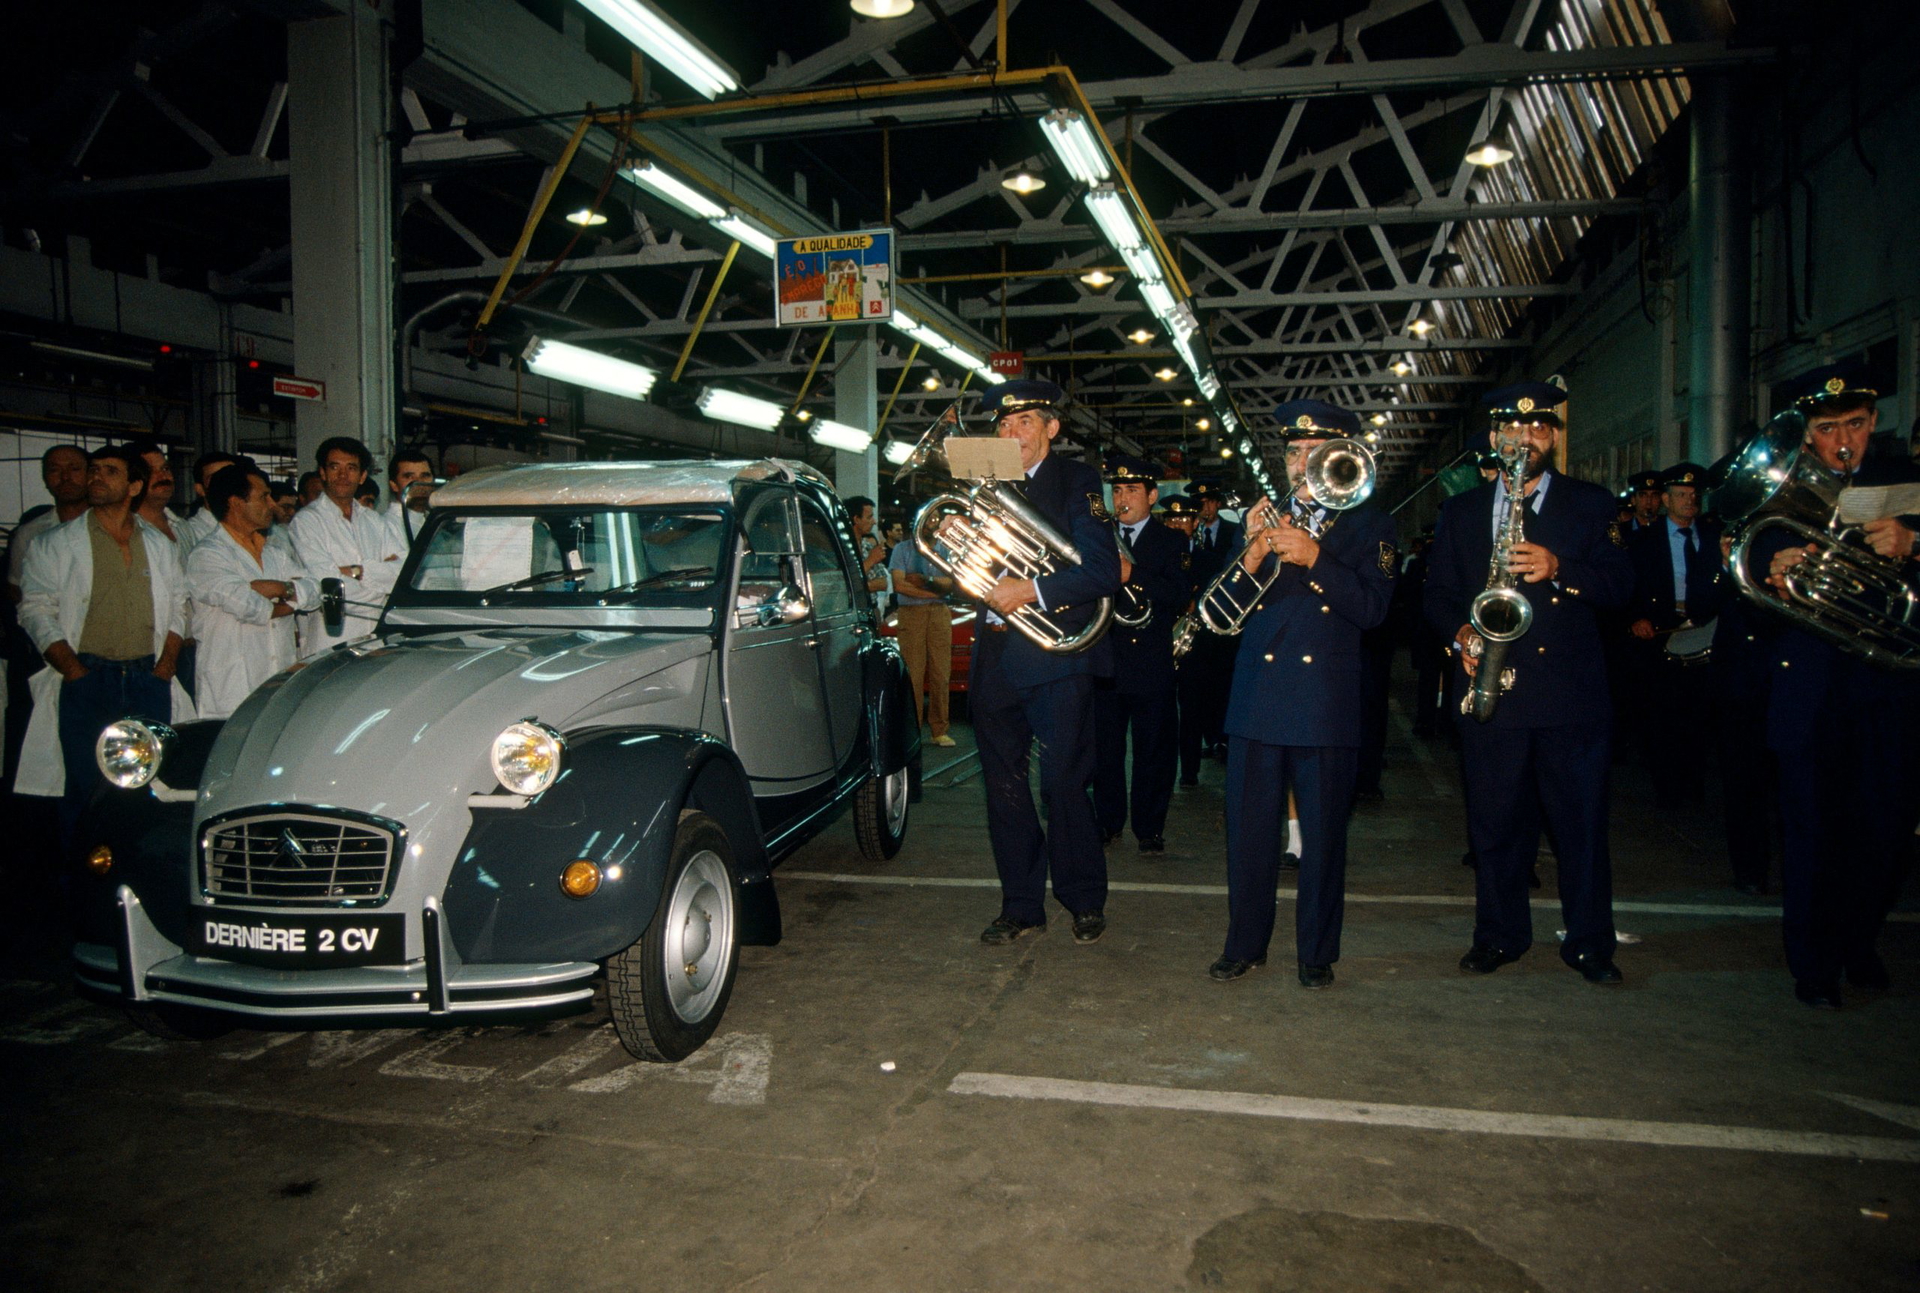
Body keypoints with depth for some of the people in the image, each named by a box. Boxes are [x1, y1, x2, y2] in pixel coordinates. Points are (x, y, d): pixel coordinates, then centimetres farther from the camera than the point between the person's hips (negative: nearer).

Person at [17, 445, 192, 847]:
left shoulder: (160, 546, 16)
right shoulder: (57, 544, 7)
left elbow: (178, 607, 15)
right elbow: (36, 610, 1)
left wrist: (166, 664, 0)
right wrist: (74, 671, -11)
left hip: (149, 679, 2)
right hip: (87, 681, -2)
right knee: (85, 789, -4)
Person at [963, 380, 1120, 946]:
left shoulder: (1076, 481, -1)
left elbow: (1103, 572, -12)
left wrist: (1029, 591, -20)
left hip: (1056, 657, -5)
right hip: (996, 655, 5)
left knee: (1063, 784, -1)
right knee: (1004, 787, 9)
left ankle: (1085, 901, 18)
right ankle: (1020, 905, 21)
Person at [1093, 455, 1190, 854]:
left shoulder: (1170, 543, 3)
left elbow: (1180, 596, -12)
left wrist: (1132, 575, -22)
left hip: (1151, 661, -3)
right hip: (1105, 657, 3)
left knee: (1153, 748, 2)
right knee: (1104, 746, 7)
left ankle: (1149, 827, 12)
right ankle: (1108, 820, 20)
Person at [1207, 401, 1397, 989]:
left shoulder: (1368, 525, 7)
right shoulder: (1264, 518, 13)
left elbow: (1373, 608, -7)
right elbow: (1227, 608, 7)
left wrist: (1313, 558, -18)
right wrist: (1251, 556, -11)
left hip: (1326, 702, -2)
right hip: (1257, 697, 2)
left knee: (1322, 836, 4)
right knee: (1249, 830, 5)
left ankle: (1316, 952, 19)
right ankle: (1245, 944, 20)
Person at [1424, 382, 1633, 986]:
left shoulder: (1590, 504, 8)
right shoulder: (1461, 511, 13)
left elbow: (1621, 584, -2)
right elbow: (1437, 594, 12)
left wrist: (1558, 568, -18)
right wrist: (1461, 631, -8)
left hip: (1572, 691, -1)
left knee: (1582, 823, 3)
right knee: (1495, 823, 7)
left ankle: (1589, 942, 16)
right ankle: (1499, 935, 21)